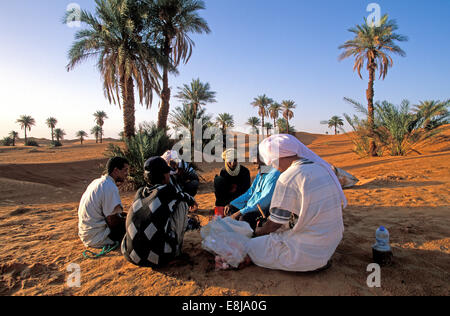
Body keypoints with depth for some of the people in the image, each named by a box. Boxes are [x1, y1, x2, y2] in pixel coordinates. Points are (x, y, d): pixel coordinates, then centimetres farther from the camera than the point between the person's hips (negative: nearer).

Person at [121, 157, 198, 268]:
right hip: (159, 259, -5)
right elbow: (185, 197, 15)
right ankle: (177, 246, 15)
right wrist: (192, 201, 41)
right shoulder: (168, 190, -7)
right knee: (182, 203, 6)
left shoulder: (140, 192, 9)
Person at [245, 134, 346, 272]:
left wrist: (258, 232, 12)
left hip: (308, 250, -9)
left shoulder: (288, 178, -20)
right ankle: (319, 260, 10)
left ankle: (308, 263, -3)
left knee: (247, 250, 0)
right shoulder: (322, 167, 4)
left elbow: (274, 224, -12)